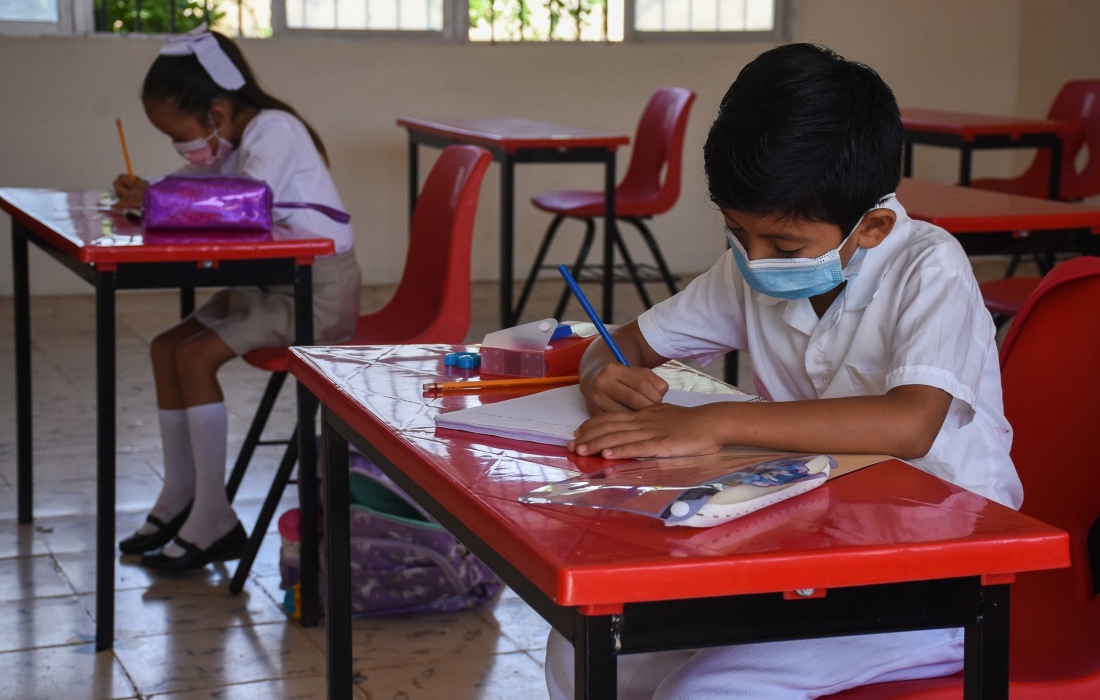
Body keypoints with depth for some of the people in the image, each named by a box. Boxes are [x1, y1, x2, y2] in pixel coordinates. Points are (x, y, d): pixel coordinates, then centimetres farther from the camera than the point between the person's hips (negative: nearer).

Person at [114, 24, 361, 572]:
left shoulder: (274, 130, -19)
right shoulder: (237, 140, 10)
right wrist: (146, 196, -11)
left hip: (318, 290, -10)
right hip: (272, 285, 10)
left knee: (196, 357, -18)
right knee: (167, 347, 5)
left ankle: (214, 521, -13)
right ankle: (179, 497, 13)